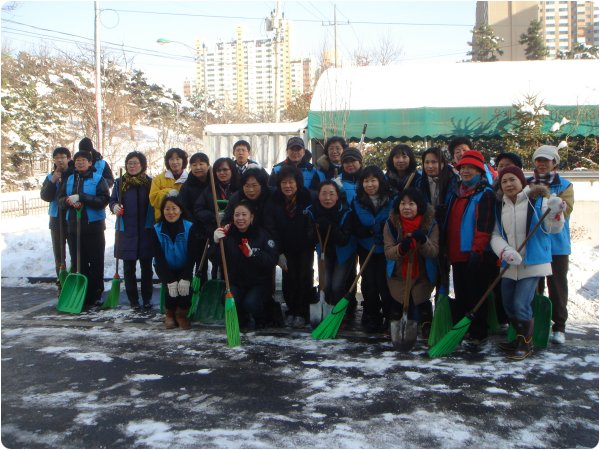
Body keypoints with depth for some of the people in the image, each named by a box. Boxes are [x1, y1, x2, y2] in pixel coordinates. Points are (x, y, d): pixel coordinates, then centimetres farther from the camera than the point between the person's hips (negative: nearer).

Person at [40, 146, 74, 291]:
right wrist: (52, 181, -15)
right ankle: (62, 283, 20)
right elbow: (45, 196, -3)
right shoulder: (50, 177, 8)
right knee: (59, 252, 11)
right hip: (57, 219, 5)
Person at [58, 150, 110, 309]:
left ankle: (95, 295, 7)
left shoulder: (98, 179, -1)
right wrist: (69, 201, -12)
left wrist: (81, 198, -20)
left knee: (96, 262, 0)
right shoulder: (69, 179, 14)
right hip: (74, 225, 4)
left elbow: (104, 199, -13)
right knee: (77, 261, 5)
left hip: (94, 225, -4)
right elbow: (61, 199, 11)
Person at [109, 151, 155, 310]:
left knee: (146, 266, 6)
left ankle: (147, 298, 18)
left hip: (146, 231, -1)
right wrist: (114, 207, -13)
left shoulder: (149, 182, 2)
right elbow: (112, 200, 10)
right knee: (129, 267, 5)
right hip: (126, 230, 1)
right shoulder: (120, 182, 5)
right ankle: (133, 299, 15)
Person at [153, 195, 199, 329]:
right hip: (165, 268, 0)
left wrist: (186, 278, -27)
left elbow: (192, 255, -16)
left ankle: (181, 314, 3)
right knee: (170, 287, -25)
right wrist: (169, 280, -25)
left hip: (183, 268, 0)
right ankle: (169, 314, 4)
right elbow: (159, 257, -16)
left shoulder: (189, 227, -16)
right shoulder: (157, 229, -14)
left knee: (185, 286, -26)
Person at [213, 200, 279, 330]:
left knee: (250, 303, -27)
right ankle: (242, 320, 11)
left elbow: (272, 260, -18)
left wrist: (252, 254, -31)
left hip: (259, 283, -2)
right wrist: (216, 242, -25)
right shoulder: (228, 234, -3)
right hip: (236, 282, 2)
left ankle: (260, 320, 9)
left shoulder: (261, 234, -9)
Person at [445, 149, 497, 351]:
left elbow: (484, 225, -16)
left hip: (476, 255, -8)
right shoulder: (457, 193, 17)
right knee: (460, 296, 13)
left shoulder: (485, 194, -7)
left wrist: (477, 250, -22)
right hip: (457, 254, 8)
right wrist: (447, 250, 19)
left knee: (476, 296, -2)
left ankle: (477, 334, 5)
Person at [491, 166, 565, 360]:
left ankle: (526, 344, 6)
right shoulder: (499, 206, 7)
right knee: (508, 305, 12)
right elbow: (495, 235, 2)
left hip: (533, 263, -5)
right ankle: (519, 339, 30)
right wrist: (505, 251, -16)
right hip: (510, 266, 5)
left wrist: (555, 214, -32)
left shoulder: (538, 200, -6)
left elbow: (553, 228, -11)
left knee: (521, 304, -11)